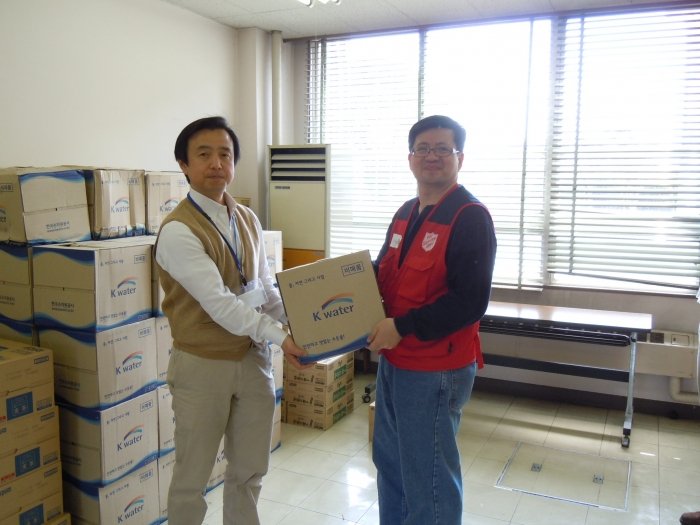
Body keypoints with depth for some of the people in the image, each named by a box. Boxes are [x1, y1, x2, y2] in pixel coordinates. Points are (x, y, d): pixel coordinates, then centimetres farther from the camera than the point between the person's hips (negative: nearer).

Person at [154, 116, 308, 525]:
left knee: (250, 471, 19)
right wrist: (279, 336, -27)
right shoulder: (178, 231, -17)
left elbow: (266, 288, 8)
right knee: (193, 477, 11)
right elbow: (217, 302, -24)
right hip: (203, 365, -6)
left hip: (253, 358, 6)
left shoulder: (248, 219, 6)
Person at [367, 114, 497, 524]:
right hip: (393, 361, 9)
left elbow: (470, 301, -23)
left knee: (428, 475, 6)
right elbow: (384, 272, 21)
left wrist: (401, 327, -22)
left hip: (435, 370, -9)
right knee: (389, 462, 23)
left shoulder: (470, 217, -16)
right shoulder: (405, 213, 11)